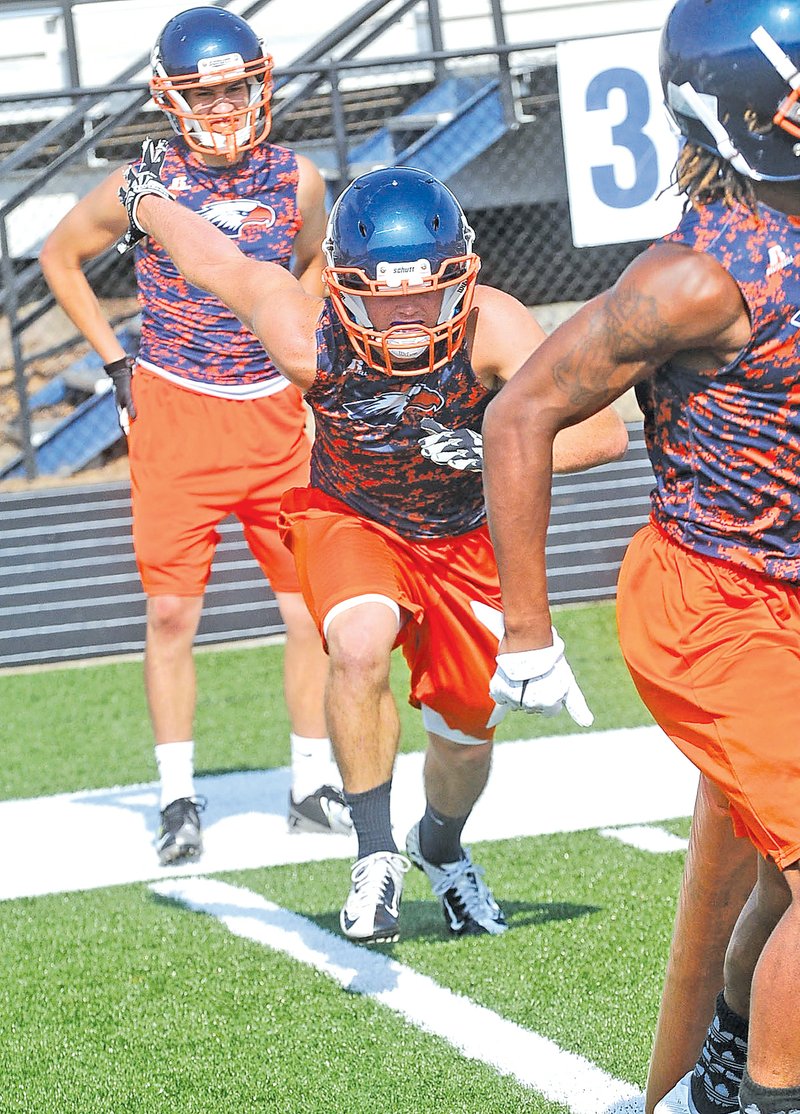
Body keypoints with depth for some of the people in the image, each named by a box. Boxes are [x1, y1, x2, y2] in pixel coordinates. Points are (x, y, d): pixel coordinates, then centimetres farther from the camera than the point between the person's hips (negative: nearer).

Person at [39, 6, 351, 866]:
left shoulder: (296, 182, -2)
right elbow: (60, 257, 7)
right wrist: (115, 362, 3)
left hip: (274, 417, 2)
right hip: (175, 416, -2)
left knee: (312, 608, 2)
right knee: (171, 609, -3)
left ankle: (313, 787, 15)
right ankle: (177, 799, 8)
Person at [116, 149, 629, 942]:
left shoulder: (492, 328, -31)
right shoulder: (311, 341, -30)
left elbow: (603, 432, -33)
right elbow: (219, 263, -12)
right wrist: (146, 202, 7)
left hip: (462, 539, 1)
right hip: (347, 519, -1)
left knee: (466, 735, 11)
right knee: (360, 644, -33)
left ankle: (441, 848, 46)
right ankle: (376, 854, -16)